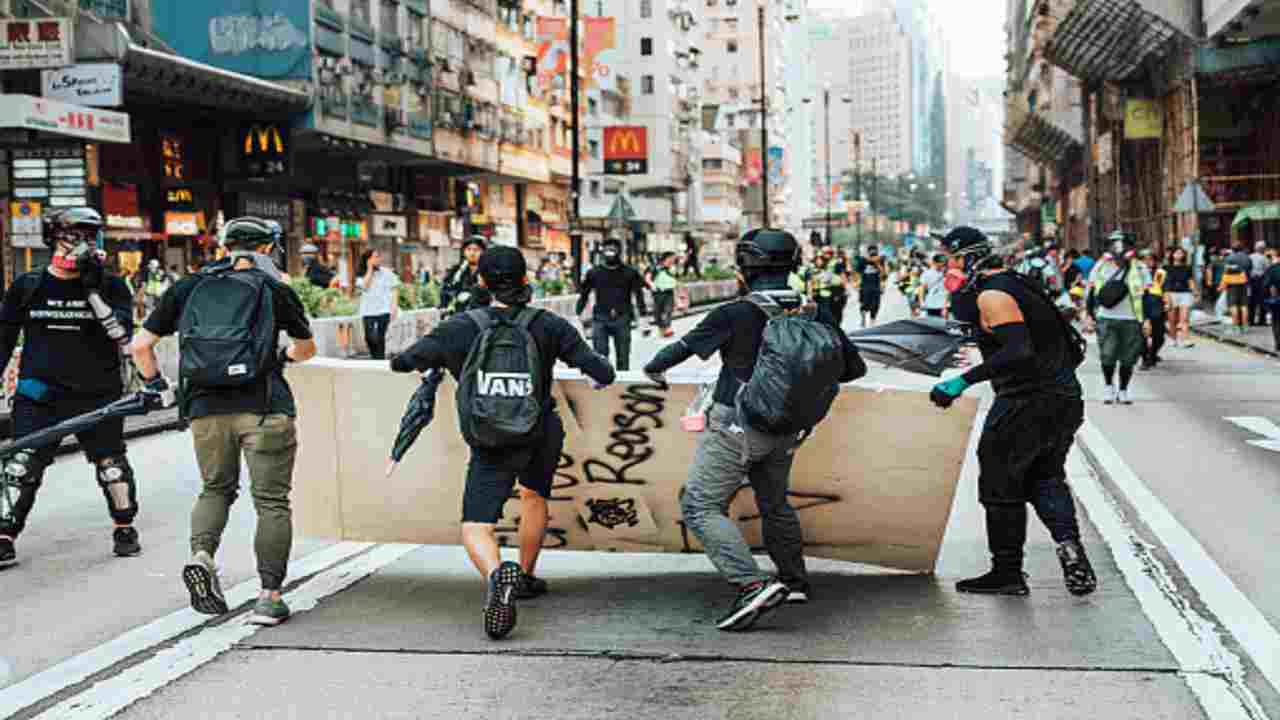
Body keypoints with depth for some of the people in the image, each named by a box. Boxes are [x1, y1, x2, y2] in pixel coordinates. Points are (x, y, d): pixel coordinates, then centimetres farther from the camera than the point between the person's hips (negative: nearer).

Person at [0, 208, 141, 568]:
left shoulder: (110, 286, 2)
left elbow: (123, 335, -12)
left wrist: (94, 291, -18)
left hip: (97, 393, 0)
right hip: (39, 392, 1)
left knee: (111, 464, 4)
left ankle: (124, 527, 24)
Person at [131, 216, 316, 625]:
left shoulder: (188, 288, 11)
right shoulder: (275, 289, 7)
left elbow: (140, 345, 12)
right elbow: (306, 348, 22)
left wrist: (154, 384, 27)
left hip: (205, 407, 3)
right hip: (265, 407, -3)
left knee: (216, 488, 22)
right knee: (271, 502, 4)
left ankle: (201, 554, -1)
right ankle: (269, 597, 2)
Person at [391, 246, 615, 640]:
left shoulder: (461, 328, -5)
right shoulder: (547, 325, -3)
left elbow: (403, 362, -1)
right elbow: (602, 373, -5)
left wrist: (401, 359, 23)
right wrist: (601, 373, 19)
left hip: (491, 446, -3)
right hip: (543, 435, 3)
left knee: (476, 528, -3)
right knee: (534, 494, 32)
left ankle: (497, 574, -36)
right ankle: (526, 576, 43)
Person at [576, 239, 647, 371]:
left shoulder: (630, 273, 4)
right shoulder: (594, 273, 6)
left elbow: (639, 294, 7)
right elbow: (583, 295, 12)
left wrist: (643, 315, 2)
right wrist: (578, 315, 9)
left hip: (622, 319, 0)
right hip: (600, 318, 0)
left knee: (623, 356, 6)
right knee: (600, 353, -8)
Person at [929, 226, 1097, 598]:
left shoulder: (992, 294, -15)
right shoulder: (1013, 284, 15)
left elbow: (1018, 351, -27)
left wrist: (963, 381, -29)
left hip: (1027, 401, -9)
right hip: (1064, 398, 9)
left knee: (1000, 484, 5)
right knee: (1046, 478, 20)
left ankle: (1007, 573, 13)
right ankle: (1068, 541, -3)